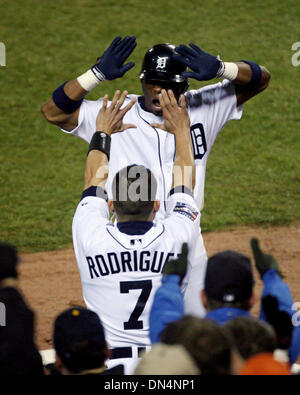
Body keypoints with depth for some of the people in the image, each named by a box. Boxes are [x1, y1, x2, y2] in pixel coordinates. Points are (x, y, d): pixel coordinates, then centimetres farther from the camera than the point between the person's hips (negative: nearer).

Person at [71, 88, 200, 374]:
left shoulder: (91, 238, -5)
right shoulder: (176, 236, -5)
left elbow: (93, 184, 18)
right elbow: (183, 187, 17)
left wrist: (102, 134, 32)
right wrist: (182, 131, 32)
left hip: (107, 367, 0)